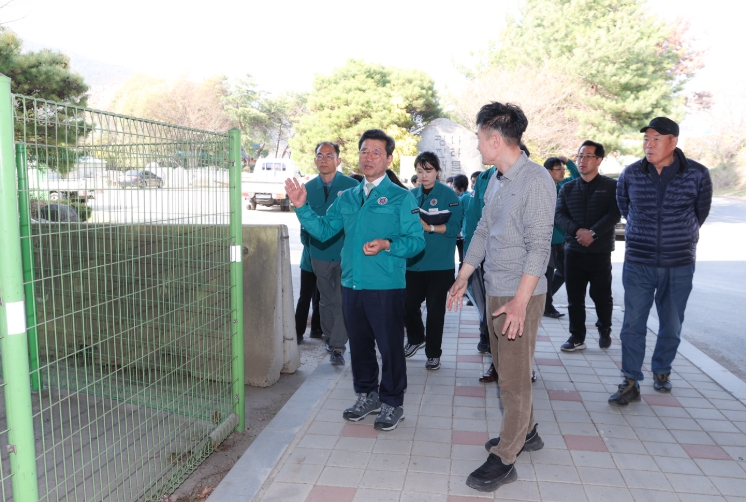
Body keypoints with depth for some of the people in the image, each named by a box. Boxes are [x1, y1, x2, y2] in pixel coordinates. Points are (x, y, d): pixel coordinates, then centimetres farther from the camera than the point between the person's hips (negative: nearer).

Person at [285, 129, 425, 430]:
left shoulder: (401, 198, -2)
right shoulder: (348, 198, 14)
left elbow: (417, 241, -8)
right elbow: (323, 230, 10)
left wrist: (386, 245, -23)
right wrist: (301, 207, -2)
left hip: (386, 286, -5)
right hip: (352, 284, 5)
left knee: (390, 346, 4)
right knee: (359, 344, 17)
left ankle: (391, 404, 22)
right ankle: (366, 396, 35)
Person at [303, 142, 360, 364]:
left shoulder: (352, 186, -7)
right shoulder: (308, 187, 4)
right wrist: (309, 243, 5)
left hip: (346, 253, -4)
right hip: (320, 253, 4)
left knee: (343, 300, -5)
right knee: (326, 300, 16)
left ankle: (337, 346, 0)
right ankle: (330, 338, 31)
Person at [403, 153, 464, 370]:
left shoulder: (448, 195, -4)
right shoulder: (411, 195, 8)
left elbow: (455, 227, -10)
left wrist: (430, 227, -22)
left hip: (439, 263, -3)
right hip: (413, 261, 4)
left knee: (435, 309, 4)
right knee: (409, 305, 6)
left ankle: (433, 353, 21)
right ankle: (415, 339, 35)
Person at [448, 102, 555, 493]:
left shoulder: (535, 180, -16)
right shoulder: (496, 179, 11)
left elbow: (538, 245, -20)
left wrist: (520, 300, -23)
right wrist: (463, 278, 17)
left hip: (521, 294, -9)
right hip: (495, 289, 9)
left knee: (514, 377, 1)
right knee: (505, 369, 19)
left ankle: (504, 460, 12)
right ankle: (525, 432, 38)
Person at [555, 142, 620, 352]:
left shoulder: (611, 186, 1)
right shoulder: (567, 188, 10)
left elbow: (614, 214, -9)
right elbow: (559, 214, 1)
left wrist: (593, 233, -20)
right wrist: (577, 231, -16)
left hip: (600, 250, -2)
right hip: (573, 250, 3)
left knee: (601, 295, 7)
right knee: (574, 296, 4)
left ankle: (604, 331, 30)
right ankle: (577, 336, 14)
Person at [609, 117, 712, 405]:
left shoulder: (697, 174, -6)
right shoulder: (631, 174, -4)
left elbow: (700, 212, 12)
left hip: (679, 265, 0)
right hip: (638, 263, 0)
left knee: (672, 326, 12)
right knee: (633, 324, -1)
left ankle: (661, 371, 34)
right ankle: (631, 383, 8)